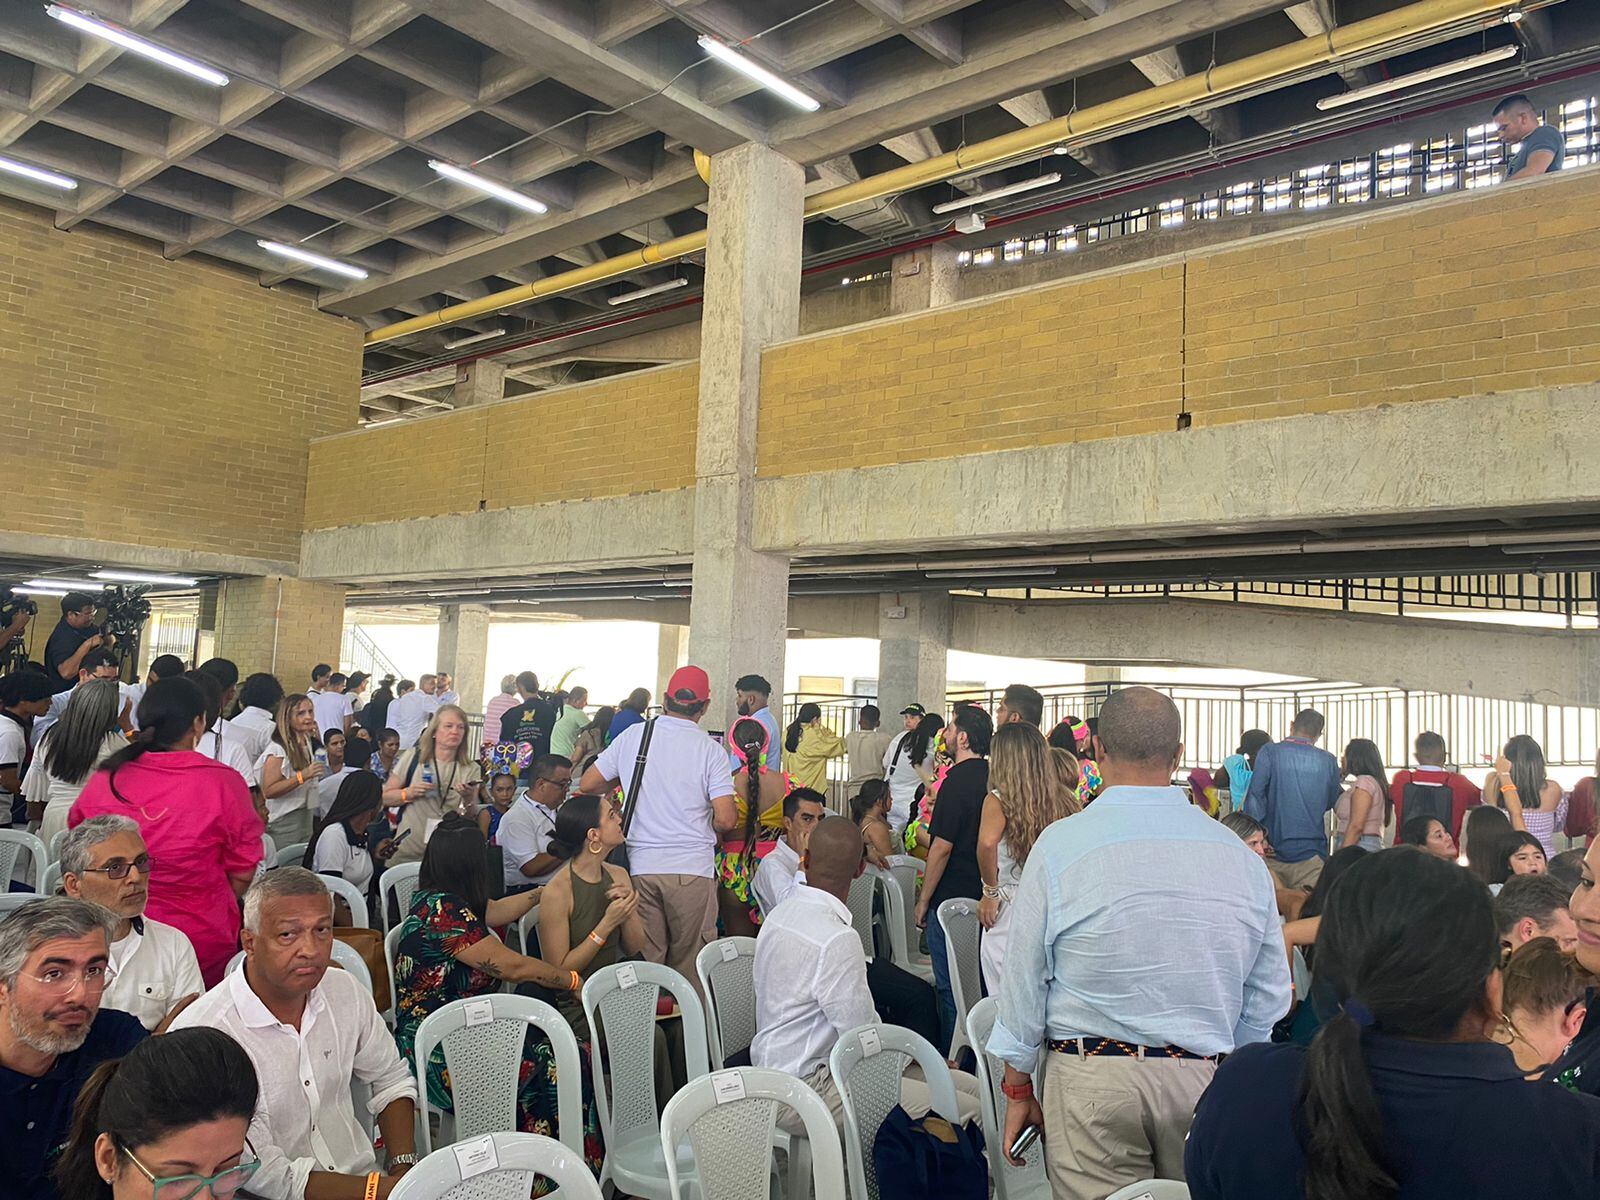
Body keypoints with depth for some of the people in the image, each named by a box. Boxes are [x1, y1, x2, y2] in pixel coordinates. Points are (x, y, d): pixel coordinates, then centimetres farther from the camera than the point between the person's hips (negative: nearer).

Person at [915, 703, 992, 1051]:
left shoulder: (958, 781, -18)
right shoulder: (992, 777, 6)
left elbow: (942, 847, -19)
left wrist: (923, 900, -11)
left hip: (953, 901, -8)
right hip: (984, 900, 8)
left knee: (950, 990, 3)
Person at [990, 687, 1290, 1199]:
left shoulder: (1061, 845, -11)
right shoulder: (1243, 856, -1)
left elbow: (1025, 979, -5)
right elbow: (1267, 996, 8)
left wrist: (1017, 1088, 7)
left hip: (1091, 1080, -3)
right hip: (1207, 1079, 3)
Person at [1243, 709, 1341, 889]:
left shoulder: (1269, 752, -4)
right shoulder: (1329, 761, 3)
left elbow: (1255, 795, -10)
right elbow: (1330, 803, 15)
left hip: (1274, 849, -1)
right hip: (1311, 853, 1)